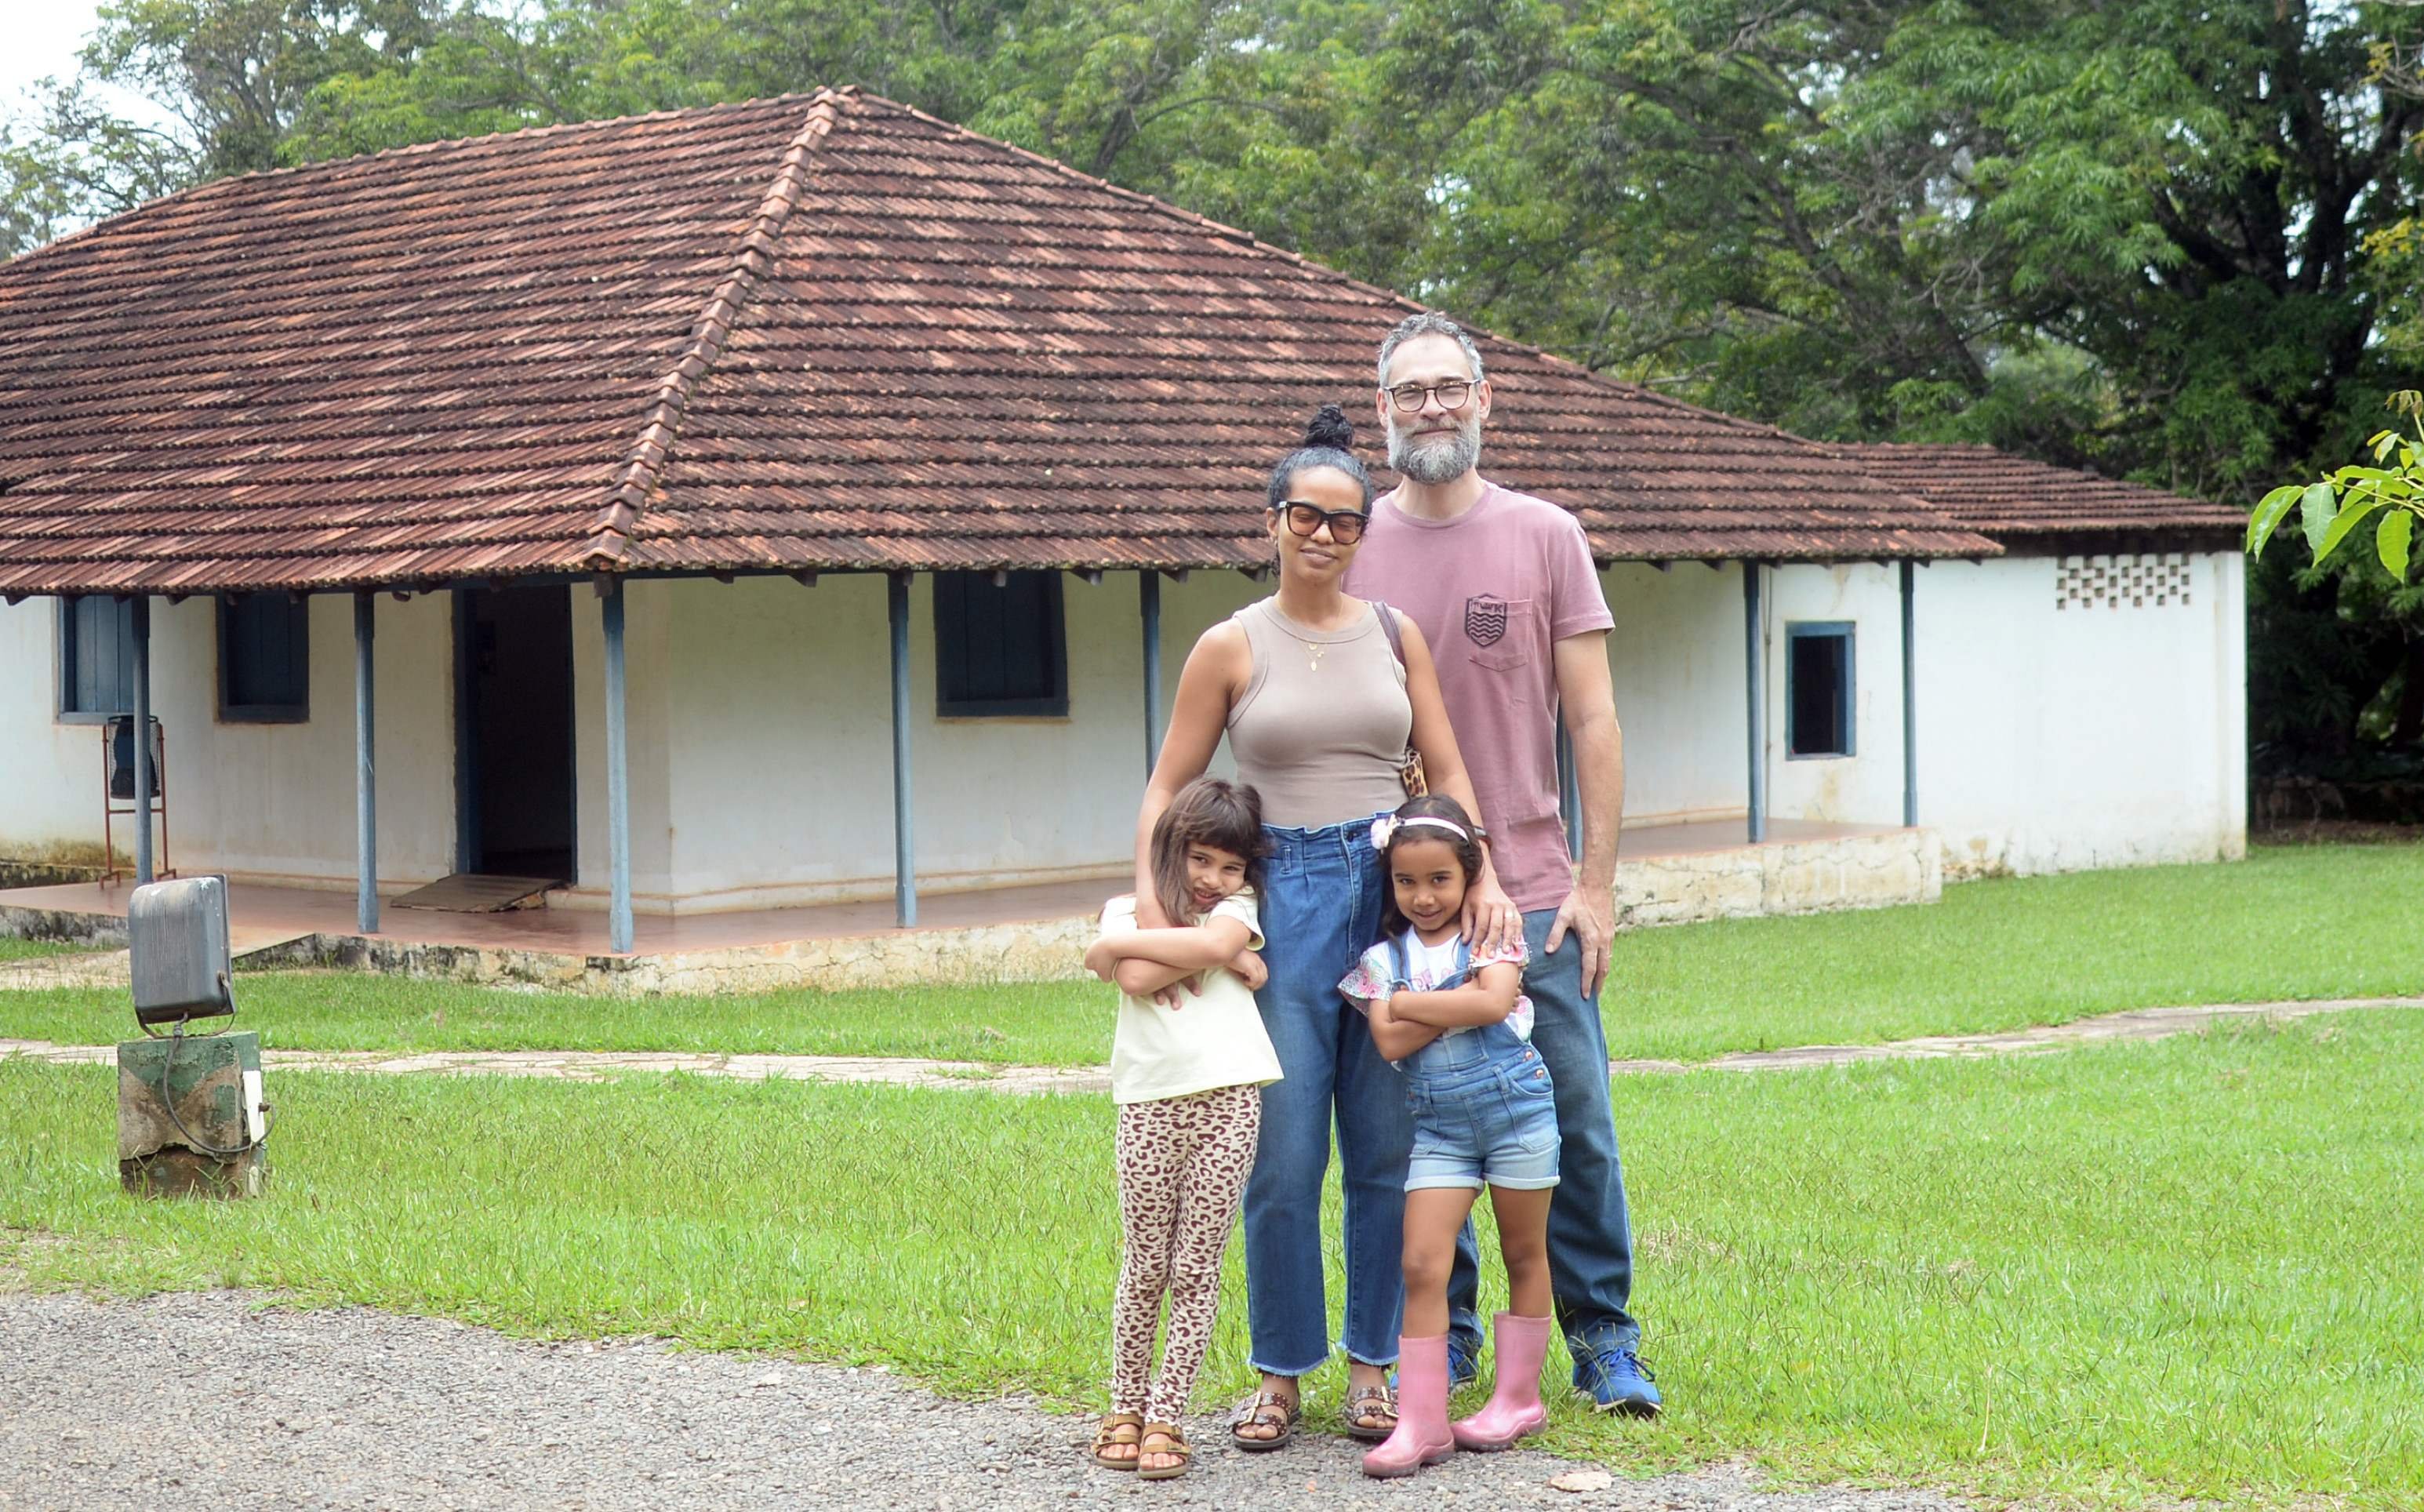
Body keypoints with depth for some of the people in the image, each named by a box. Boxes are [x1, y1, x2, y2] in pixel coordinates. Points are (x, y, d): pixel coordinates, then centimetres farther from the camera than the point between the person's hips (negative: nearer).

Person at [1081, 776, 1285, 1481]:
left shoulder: (1237, 907, 12)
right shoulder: (1127, 910, 12)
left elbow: (1215, 942, -12)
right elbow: (1137, 979, -9)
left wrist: (1117, 943, -6)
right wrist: (1221, 955, -6)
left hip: (1227, 1099, 0)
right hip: (1150, 1103, 0)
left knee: (1197, 1269, 2)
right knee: (1144, 1268, 4)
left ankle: (1166, 1416, 7)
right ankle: (1125, 1407, 16)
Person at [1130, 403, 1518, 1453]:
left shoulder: (1395, 636, 9)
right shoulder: (1232, 648, 2)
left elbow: (1447, 774, 10)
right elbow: (1166, 789, 2)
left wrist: (1483, 878, -5)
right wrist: (1150, 903, -11)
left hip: (1398, 892, 2)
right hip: (1285, 900, -2)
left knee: (1389, 1154, 5)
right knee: (1283, 1159, -1)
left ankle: (1373, 1366, 17)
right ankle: (1281, 1374, 12)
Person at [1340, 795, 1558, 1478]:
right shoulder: (1383, 958, 2)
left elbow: (1495, 1002, -22)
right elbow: (1389, 1042, -12)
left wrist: (1409, 1003, -14)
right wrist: (1464, 1001, -16)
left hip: (1516, 1108, -1)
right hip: (1437, 1127, 2)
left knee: (1524, 1255, 9)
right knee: (1422, 1265, -8)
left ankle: (1517, 1398, 23)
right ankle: (1420, 1422, -6)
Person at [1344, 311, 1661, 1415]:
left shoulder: (1546, 537, 3)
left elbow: (1592, 721, 2)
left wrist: (1596, 883, -4)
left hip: (1530, 896, -1)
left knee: (1573, 1126, -1)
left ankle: (1603, 1339, 10)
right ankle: (1442, 1333, 19)